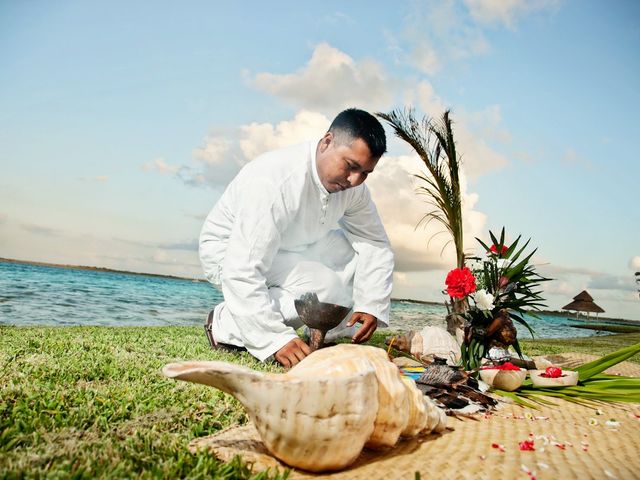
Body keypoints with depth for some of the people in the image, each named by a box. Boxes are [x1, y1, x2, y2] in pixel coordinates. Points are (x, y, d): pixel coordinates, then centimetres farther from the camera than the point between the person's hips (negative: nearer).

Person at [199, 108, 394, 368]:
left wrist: (371, 305, -20)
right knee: (325, 287, -29)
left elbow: (376, 244, -7)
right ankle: (226, 323, -14)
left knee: (363, 252, -10)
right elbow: (242, 273, -38)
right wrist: (276, 340, -39)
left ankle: (332, 334, 2)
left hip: (290, 249, 7)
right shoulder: (274, 180, -35)